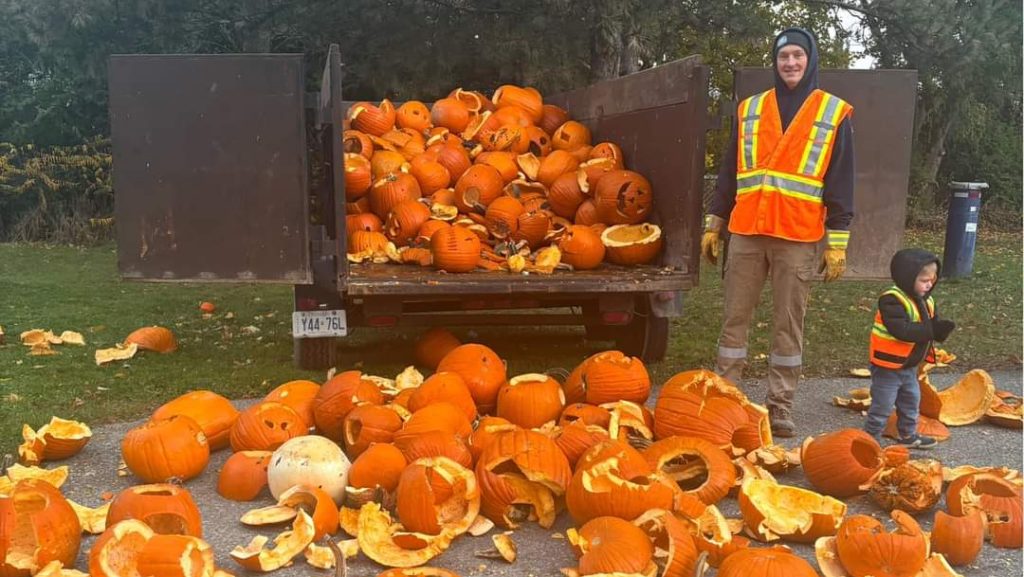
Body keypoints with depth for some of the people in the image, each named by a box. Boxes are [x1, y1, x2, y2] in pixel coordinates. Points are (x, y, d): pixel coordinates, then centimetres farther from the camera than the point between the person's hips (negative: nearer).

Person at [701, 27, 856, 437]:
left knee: (789, 324, 3)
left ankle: (780, 406, 12)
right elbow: (729, 171, 14)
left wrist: (837, 243, -4)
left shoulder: (835, 113, 5)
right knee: (734, 318, 5)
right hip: (746, 233, 2)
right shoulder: (749, 109, 12)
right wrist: (713, 223, 9)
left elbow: (841, 182, 2)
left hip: (798, 238, -2)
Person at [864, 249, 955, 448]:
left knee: (911, 401, 23)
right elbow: (901, 330, -34)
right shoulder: (892, 300, -25)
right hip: (888, 366, -9)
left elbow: (932, 325, 7)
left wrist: (940, 329, -15)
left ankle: (908, 435, 40)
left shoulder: (926, 301, 5)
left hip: (910, 366, 9)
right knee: (882, 406, -1)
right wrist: (930, 330, -32)